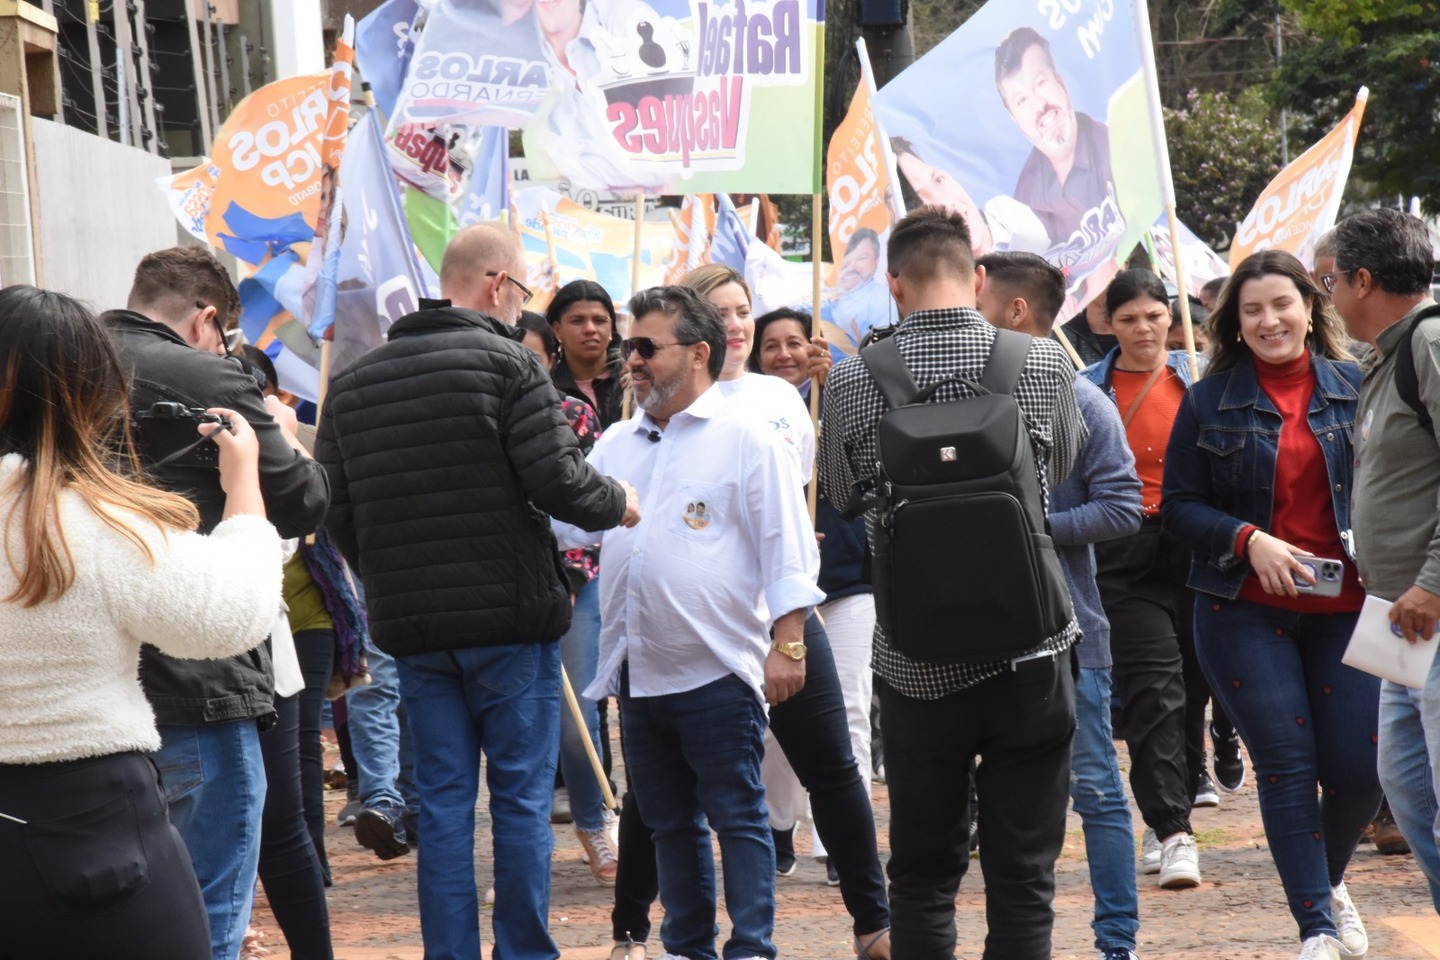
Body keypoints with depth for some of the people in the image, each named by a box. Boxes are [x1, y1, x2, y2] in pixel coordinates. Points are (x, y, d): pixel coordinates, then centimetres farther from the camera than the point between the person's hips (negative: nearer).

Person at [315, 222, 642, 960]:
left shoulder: (352, 382, 8)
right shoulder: (507, 364, -9)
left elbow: (334, 511, 7)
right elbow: (556, 478, -15)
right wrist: (618, 505, 5)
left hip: (410, 624, 5)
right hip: (510, 619, -4)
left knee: (443, 802, 8)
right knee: (521, 797, 4)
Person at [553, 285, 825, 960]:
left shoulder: (744, 440, -4)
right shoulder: (617, 445, 14)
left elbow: (787, 550, -8)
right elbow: (567, 522, 18)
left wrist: (787, 645, -14)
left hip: (717, 670, -6)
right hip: (639, 671, 7)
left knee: (737, 818, -1)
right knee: (670, 823, 14)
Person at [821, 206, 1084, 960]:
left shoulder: (852, 383, -7)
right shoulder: (1045, 366, -5)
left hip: (916, 665, 0)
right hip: (1029, 652, 0)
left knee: (922, 876, 11)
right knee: (1022, 876, 5)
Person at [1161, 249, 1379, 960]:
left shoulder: (1356, 388, 6)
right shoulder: (1210, 400, 3)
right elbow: (1179, 503, 3)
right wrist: (1248, 540, -13)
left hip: (1347, 609, 1)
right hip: (1246, 612, -1)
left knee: (1360, 767, 0)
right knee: (1287, 766, -3)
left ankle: (1329, 881, 29)